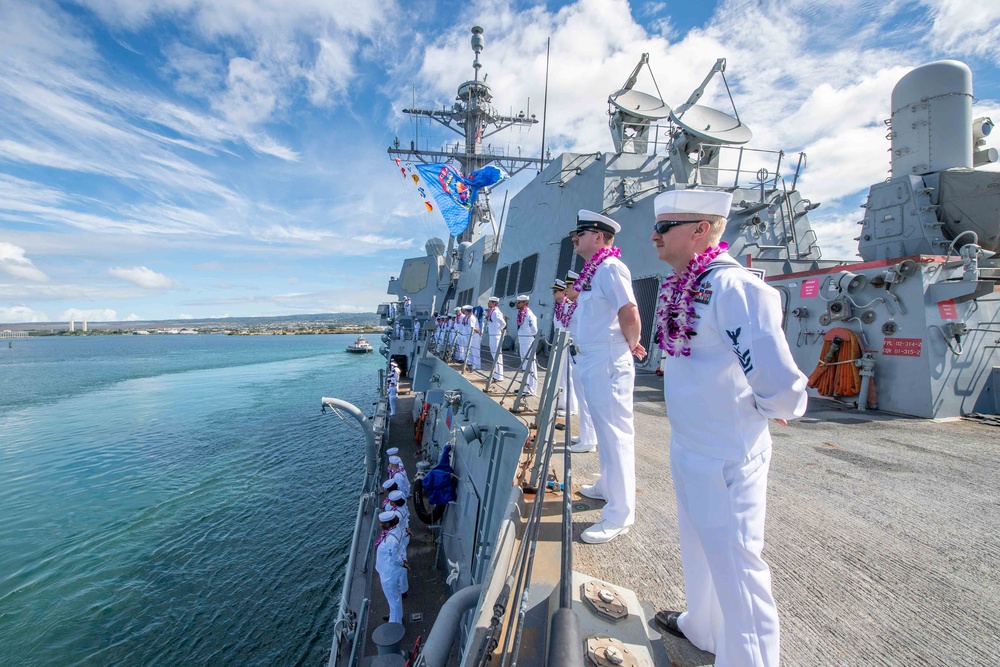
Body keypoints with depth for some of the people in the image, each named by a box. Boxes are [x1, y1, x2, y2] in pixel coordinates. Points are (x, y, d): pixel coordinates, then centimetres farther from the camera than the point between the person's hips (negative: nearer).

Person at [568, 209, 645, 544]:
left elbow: (630, 314, -22)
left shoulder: (610, 268, -14)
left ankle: (620, 514, 7)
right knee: (605, 431, 21)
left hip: (608, 365, -10)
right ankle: (607, 487, 38)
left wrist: (632, 345, -8)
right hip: (592, 363, 10)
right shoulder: (592, 271, 16)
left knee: (615, 434, -3)